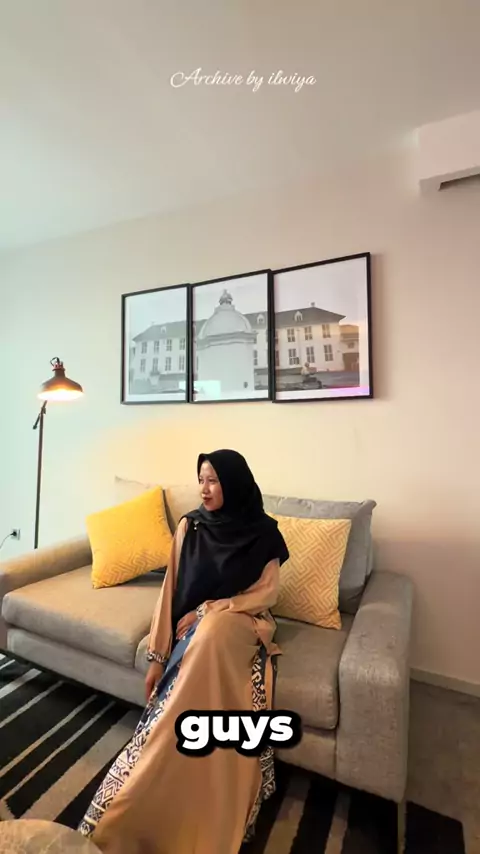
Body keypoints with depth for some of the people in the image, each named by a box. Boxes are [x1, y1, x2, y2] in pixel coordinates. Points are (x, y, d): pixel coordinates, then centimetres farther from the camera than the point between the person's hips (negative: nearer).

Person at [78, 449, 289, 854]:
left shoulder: (264, 533, -7)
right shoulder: (190, 526, -2)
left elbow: (265, 594, -5)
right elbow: (172, 590, -1)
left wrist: (208, 611, -12)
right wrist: (158, 655, -5)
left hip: (239, 623, -2)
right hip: (196, 627, 3)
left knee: (212, 635, -36)